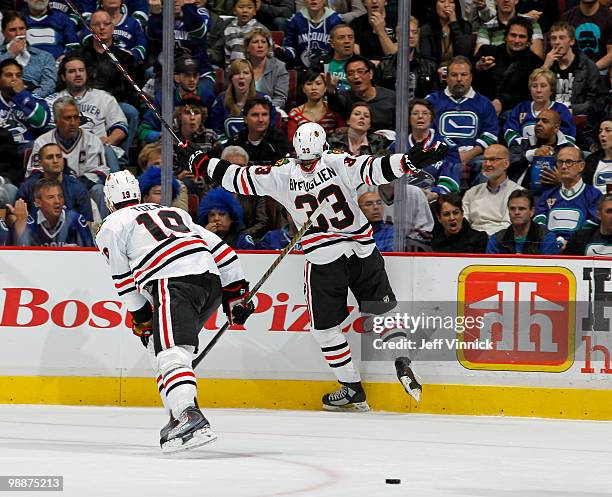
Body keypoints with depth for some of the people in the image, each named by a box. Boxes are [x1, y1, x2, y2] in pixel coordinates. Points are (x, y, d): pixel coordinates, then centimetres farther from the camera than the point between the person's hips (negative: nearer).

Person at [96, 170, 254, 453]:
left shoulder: (111, 227, 17)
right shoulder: (173, 212, 33)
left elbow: (124, 281, 16)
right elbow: (219, 249, 26)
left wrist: (141, 318, 28)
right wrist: (235, 293, 26)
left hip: (174, 285, -7)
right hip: (212, 282, 7)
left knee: (170, 354, -19)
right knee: (157, 345, 22)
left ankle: (190, 417, -41)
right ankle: (180, 413, 15)